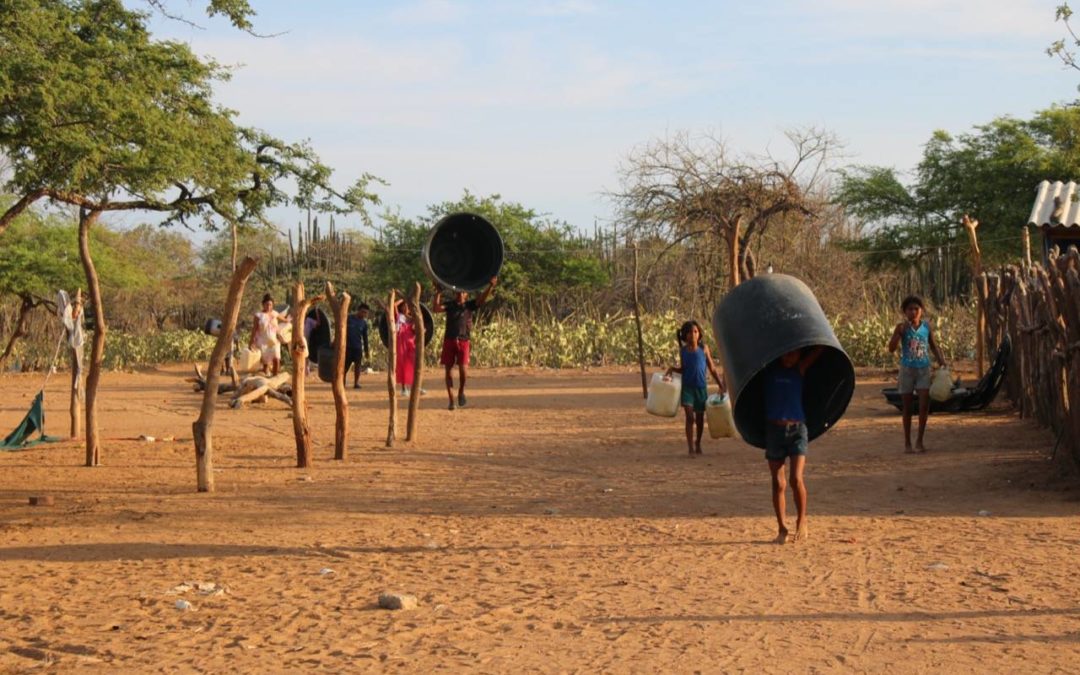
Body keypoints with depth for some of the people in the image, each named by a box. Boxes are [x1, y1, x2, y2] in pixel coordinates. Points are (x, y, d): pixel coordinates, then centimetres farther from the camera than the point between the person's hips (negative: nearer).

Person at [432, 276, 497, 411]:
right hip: (449, 341, 1)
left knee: (463, 369, -14)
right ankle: (451, 400, 10)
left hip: (463, 341, -1)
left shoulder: (469, 305, 7)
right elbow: (435, 308, -5)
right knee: (449, 371, 2)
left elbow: (482, 299, -7)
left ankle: (461, 392, 15)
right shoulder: (449, 305, 9)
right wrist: (438, 294, -12)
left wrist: (490, 286, -20)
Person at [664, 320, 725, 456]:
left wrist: (721, 386, 2)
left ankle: (698, 444, 35)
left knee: (700, 417, 13)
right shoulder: (683, 350, 2)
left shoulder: (703, 348, -1)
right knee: (689, 416, -13)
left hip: (701, 387, 0)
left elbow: (712, 368, 3)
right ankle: (691, 448, -14)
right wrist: (672, 369, -4)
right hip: (687, 387, 0)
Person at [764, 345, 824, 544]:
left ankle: (802, 521, 2)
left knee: (796, 478, -15)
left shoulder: (800, 369, 5)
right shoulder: (768, 368, 4)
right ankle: (782, 528, 12)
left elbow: (819, 348, 3)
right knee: (778, 483, 3)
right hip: (774, 428, 1)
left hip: (797, 428, -1)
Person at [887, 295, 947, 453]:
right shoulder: (902, 327, -5)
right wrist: (900, 331, -20)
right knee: (907, 406, 6)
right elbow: (891, 348, -12)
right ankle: (907, 442, 15)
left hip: (924, 369, 1)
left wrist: (941, 361, 0)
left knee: (924, 405, -8)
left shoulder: (926, 326, 2)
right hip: (907, 369, -1)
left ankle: (919, 441, 4)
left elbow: (934, 346, 13)